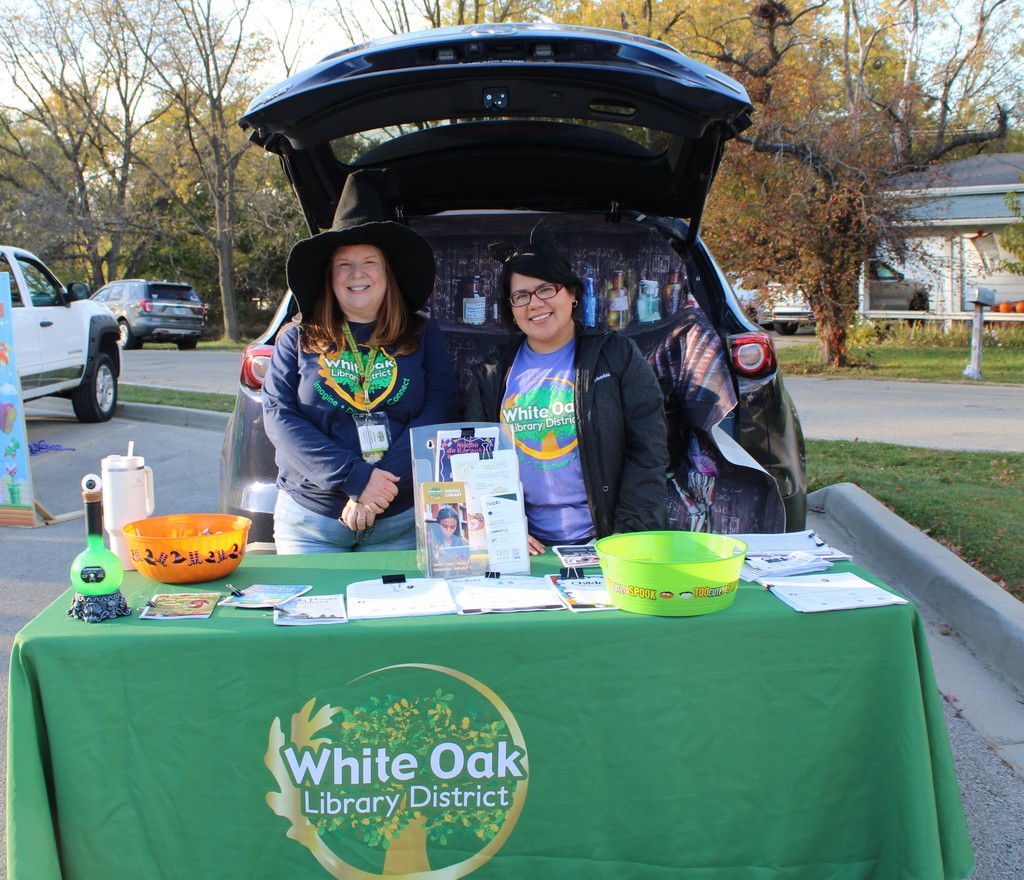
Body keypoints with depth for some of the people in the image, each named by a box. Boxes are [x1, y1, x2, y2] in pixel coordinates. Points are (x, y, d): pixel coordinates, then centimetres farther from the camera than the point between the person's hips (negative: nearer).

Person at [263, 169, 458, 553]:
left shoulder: (424, 337, 5)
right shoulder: (298, 339, 5)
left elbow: (439, 411, -6)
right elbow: (278, 416, -5)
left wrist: (383, 485, -19)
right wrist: (355, 478, -17)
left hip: (401, 522, 0)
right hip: (310, 520, 0)